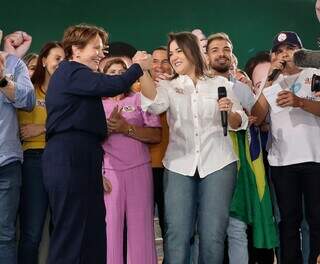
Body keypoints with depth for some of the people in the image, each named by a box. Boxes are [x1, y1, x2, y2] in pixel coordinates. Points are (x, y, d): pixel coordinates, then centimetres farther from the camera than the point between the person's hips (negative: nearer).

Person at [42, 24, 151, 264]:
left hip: (80, 158, 10)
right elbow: (113, 85, -17)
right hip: (70, 158, -10)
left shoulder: (72, 75, 28)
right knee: (72, 232, -9)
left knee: (93, 231, 7)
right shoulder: (71, 71, -4)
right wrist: (138, 67, 0)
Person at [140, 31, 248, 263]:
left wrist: (229, 112, -12)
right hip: (179, 166, 1)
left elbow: (240, 123, 9)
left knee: (213, 234, 1)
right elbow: (155, 104, -11)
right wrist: (142, 71, -24)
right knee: (177, 234, -3)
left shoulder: (220, 84, 12)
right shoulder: (168, 87, 13)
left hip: (217, 164, 0)